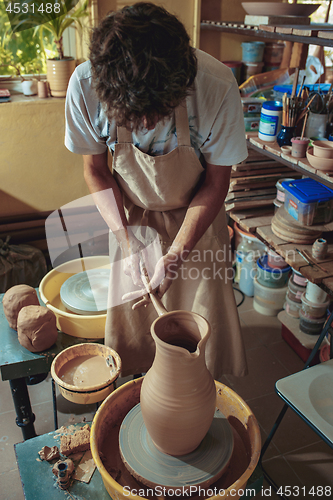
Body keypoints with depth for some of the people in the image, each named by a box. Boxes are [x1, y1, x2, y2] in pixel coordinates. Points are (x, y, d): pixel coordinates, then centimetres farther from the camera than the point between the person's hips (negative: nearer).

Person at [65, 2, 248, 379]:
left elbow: (216, 180, -15)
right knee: (128, 318, 8)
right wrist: (128, 242, -17)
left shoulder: (216, 86, -31)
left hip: (195, 218, 0)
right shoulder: (86, 84, -27)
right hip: (132, 218, 1)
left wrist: (174, 256, -20)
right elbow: (95, 168, -9)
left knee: (205, 328, 5)